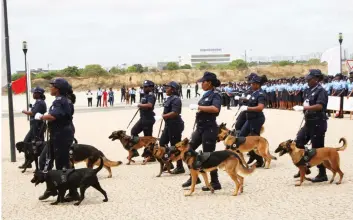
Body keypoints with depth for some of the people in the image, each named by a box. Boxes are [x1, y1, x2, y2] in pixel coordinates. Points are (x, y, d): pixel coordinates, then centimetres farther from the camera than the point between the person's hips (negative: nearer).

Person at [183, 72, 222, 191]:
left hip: (209, 129, -9)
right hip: (200, 128, 9)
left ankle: (215, 182, 7)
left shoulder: (215, 95, -12)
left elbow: (215, 109, -31)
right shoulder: (205, 95, 13)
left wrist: (198, 107, -27)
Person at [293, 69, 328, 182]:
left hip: (318, 123, -9)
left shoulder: (321, 91, -14)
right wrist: (301, 107, 2)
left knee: (317, 148, -3)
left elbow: (319, 106, -28)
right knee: (298, 142, 10)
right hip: (309, 122, 9)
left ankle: (322, 174, 7)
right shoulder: (309, 90, 11)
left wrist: (303, 108, -30)